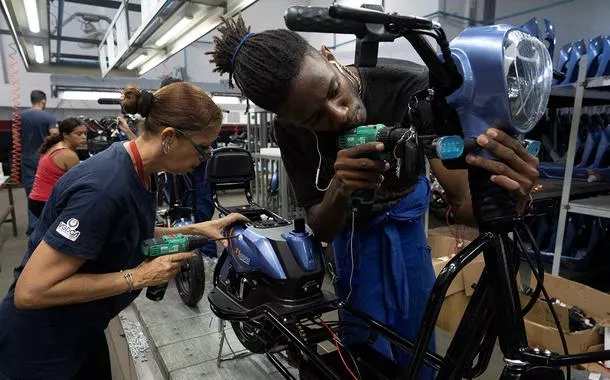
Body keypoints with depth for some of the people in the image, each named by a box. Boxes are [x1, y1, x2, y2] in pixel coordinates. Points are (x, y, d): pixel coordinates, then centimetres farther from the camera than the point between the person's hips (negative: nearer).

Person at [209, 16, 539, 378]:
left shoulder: (413, 86, -33)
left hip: (408, 207, 0)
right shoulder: (291, 131, -28)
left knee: (416, 340, 1)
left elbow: (463, 202, -31)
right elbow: (322, 230, -23)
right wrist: (339, 190, -44)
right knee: (369, 346, -1)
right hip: (352, 220, 0)